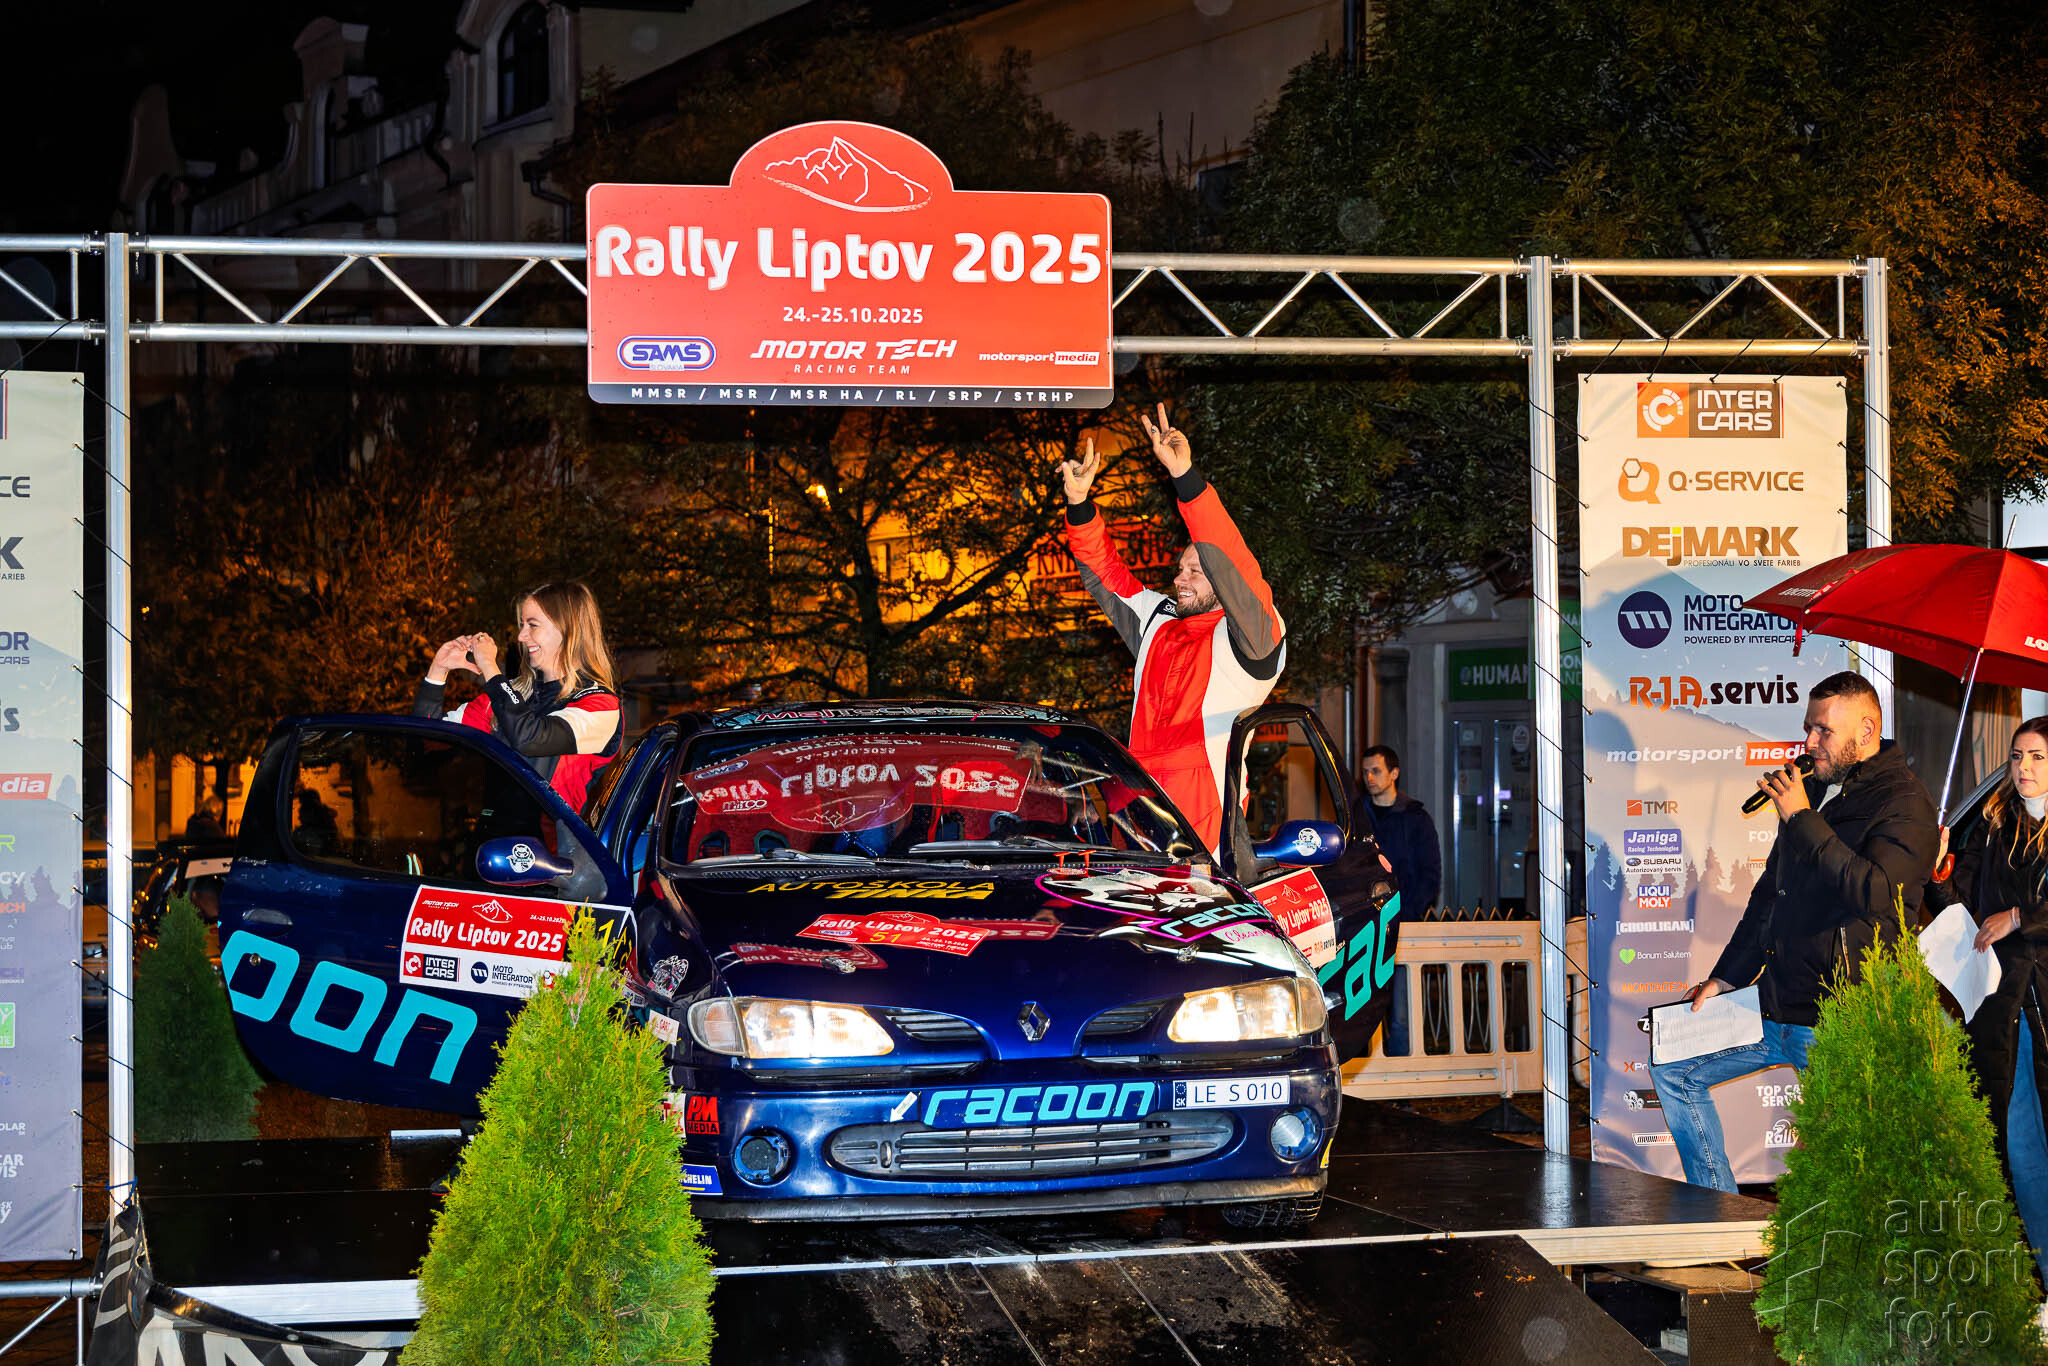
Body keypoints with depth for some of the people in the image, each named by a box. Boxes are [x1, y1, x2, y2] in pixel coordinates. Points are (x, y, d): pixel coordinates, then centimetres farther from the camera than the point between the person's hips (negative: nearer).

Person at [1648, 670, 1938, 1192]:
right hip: (1777, 1009, 9)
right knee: (1673, 1071, 10)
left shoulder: (1904, 804, -11)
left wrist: (1802, 819, -22)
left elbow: (1873, 892, -29)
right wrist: (1725, 978, 18)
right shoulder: (1815, 791, 15)